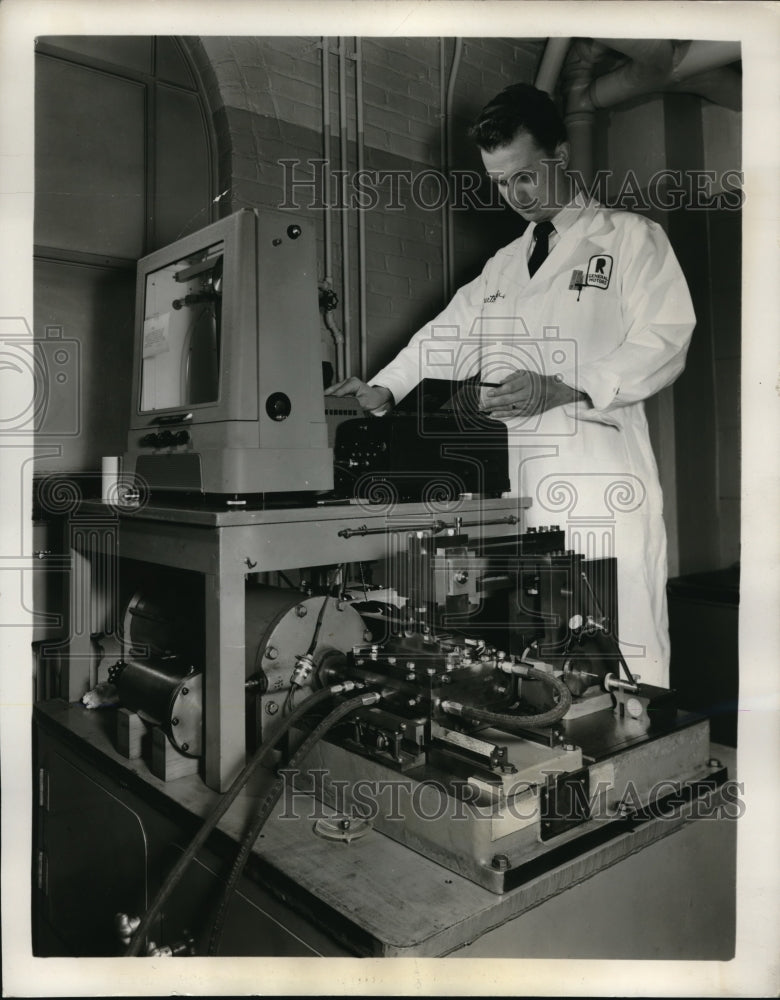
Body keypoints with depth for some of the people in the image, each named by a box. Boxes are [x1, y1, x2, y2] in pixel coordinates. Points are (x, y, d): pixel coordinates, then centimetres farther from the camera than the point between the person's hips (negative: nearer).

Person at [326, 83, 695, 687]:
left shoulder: (631, 238, 6)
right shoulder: (503, 265, 24)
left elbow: (663, 342, -5)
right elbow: (449, 335, 21)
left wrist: (560, 390, -17)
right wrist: (384, 390, 5)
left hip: (603, 487, -4)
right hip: (517, 487, 5)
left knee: (620, 655, -5)